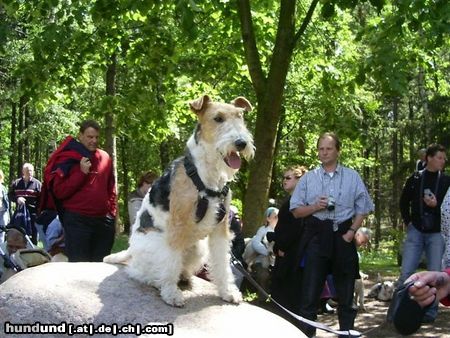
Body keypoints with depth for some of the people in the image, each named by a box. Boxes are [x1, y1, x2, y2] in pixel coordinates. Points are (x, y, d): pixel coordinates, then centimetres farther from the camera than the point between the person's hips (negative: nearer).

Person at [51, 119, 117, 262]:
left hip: (103, 221, 5)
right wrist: (82, 172, -14)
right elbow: (59, 192, -9)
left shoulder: (105, 158, 11)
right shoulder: (68, 158, -2)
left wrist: (112, 212, 11)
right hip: (77, 221, -4)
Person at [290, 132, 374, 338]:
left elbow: (362, 209, 5)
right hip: (316, 235, 0)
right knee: (310, 291, -2)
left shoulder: (352, 177, 6)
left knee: (345, 290, 10)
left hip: (343, 236, 1)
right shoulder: (308, 178, 6)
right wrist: (315, 206, -12)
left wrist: (351, 231, -7)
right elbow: (296, 210, 5)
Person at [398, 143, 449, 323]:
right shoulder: (415, 179, 3)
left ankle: (431, 311, 12)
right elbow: (404, 202, 15)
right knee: (406, 272, -4)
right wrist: (407, 221, 6)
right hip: (416, 232, 0)